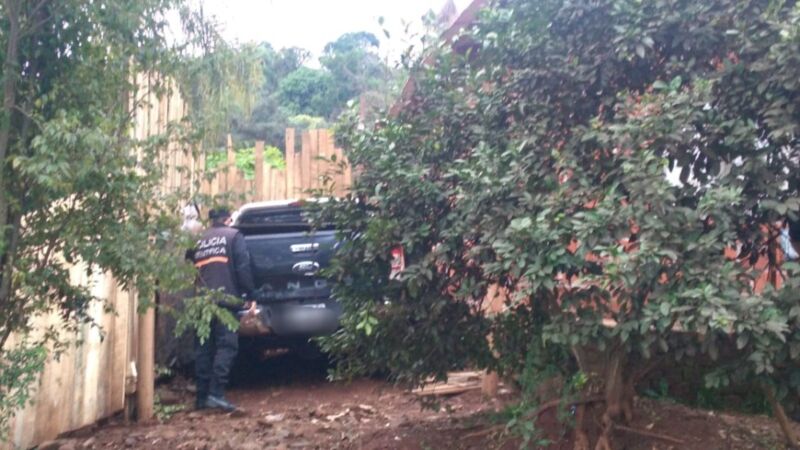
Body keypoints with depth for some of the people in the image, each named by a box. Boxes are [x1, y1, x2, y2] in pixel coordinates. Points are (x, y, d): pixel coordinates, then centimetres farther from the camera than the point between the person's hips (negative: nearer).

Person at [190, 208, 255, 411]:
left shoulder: (199, 240, 17)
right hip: (225, 299, -5)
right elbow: (243, 268, -3)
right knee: (226, 346, -4)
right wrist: (249, 293, 2)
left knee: (203, 348, 8)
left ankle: (202, 396, 9)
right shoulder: (234, 236, 4)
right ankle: (216, 393, -14)